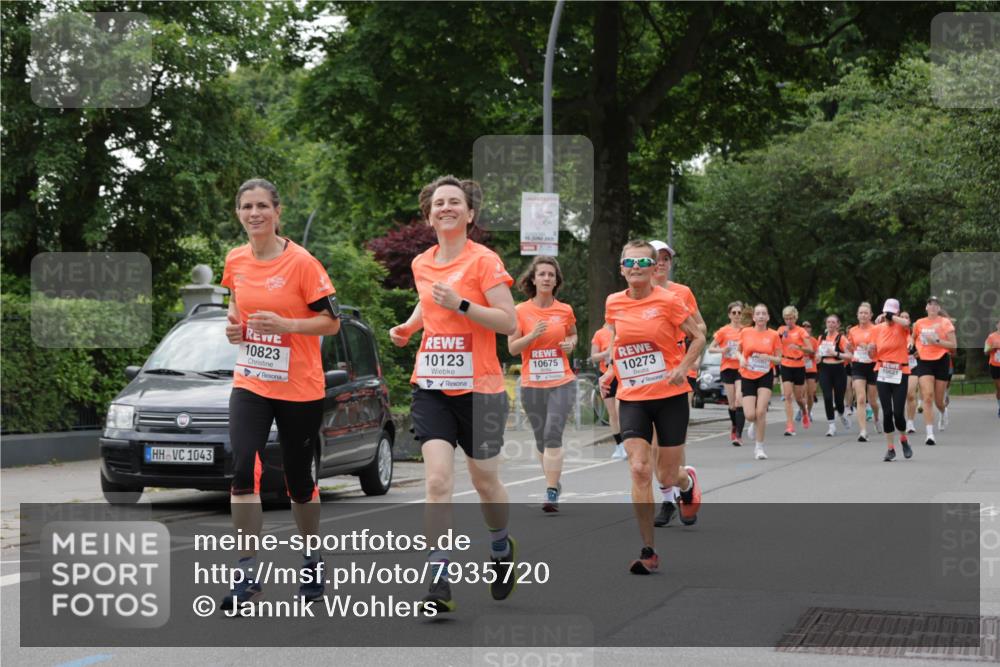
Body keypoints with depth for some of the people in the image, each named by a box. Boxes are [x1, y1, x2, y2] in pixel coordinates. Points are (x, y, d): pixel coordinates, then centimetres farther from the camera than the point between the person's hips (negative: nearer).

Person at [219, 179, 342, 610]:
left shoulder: (302, 262, -12)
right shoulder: (235, 261, 3)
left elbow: (332, 321, -9)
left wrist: (284, 324, -23)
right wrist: (234, 324, 2)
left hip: (299, 388, -3)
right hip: (249, 384, 3)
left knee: (299, 480, 9)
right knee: (243, 471, -14)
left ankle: (311, 561, 32)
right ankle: (248, 574, -9)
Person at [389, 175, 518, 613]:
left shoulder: (484, 260, -9)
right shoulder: (421, 264, 8)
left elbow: (509, 322, -14)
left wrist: (460, 304, -23)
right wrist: (408, 326, 11)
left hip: (479, 387, -3)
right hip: (431, 386, 3)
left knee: (484, 481, 11)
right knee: (438, 481, -11)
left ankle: (502, 550, 40)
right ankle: (439, 584, -11)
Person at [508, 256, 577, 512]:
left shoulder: (565, 310, 3)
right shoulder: (520, 311, -1)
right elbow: (512, 347, -2)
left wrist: (571, 344, -1)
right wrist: (533, 335, -17)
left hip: (562, 382, -1)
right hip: (532, 384, 1)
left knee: (553, 434, -15)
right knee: (541, 439, 11)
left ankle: (552, 493, -17)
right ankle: (553, 482, 32)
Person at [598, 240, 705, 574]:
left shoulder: (668, 301, -9)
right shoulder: (613, 304, 2)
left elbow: (698, 338, 0)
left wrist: (682, 368, -14)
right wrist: (609, 371, 5)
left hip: (670, 396, -2)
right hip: (632, 398, 2)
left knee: (668, 476, 5)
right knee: (639, 470, -13)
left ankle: (688, 482, 46)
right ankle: (648, 551, -5)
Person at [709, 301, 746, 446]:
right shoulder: (723, 331, 2)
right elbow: (710, 349, 5)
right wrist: (721, 350, -14)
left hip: (742, 369, -1)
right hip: (727, 368, 1)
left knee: (740, 401, -14)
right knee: (732, 404, 4)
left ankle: (738, 436, -16)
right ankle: (735, 426, 33)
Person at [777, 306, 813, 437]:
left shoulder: (801, 331, -5)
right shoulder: (781, 330, 5)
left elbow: (810, 350, -13)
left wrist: (799, 347, -31)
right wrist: (782, 335, -16)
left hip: (799, 366, -1)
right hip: (786, 366, 1)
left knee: (798, 397, 8)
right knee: (787, 396, -11)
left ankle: (805, 412, 42)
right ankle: (789, 426, -12)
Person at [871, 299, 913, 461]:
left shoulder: (901, 326, -3)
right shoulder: (877, 329, 6)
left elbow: (906, 323, -30)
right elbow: (872, 355, 12)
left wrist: (889, 316, -18)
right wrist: (870, 348, -10)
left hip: (900, 373, -2)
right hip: (882, 373, 2)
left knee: (898, 412, -6)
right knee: (887, 412, -1)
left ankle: (903, 440, 23)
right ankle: (890, 448, 8)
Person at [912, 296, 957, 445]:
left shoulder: (945, 323, -3)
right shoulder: (919, 323, 5)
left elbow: (953, 345, -8)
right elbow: (913, 339, 24)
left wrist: (936, 341, -18)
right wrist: (916, 349, 5)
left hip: (941, 361, -1)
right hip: (924, 362, 1)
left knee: (938, 400, 9)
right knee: (927, 397, -16)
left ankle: (944, 412, 48)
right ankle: (930, 434, -18)